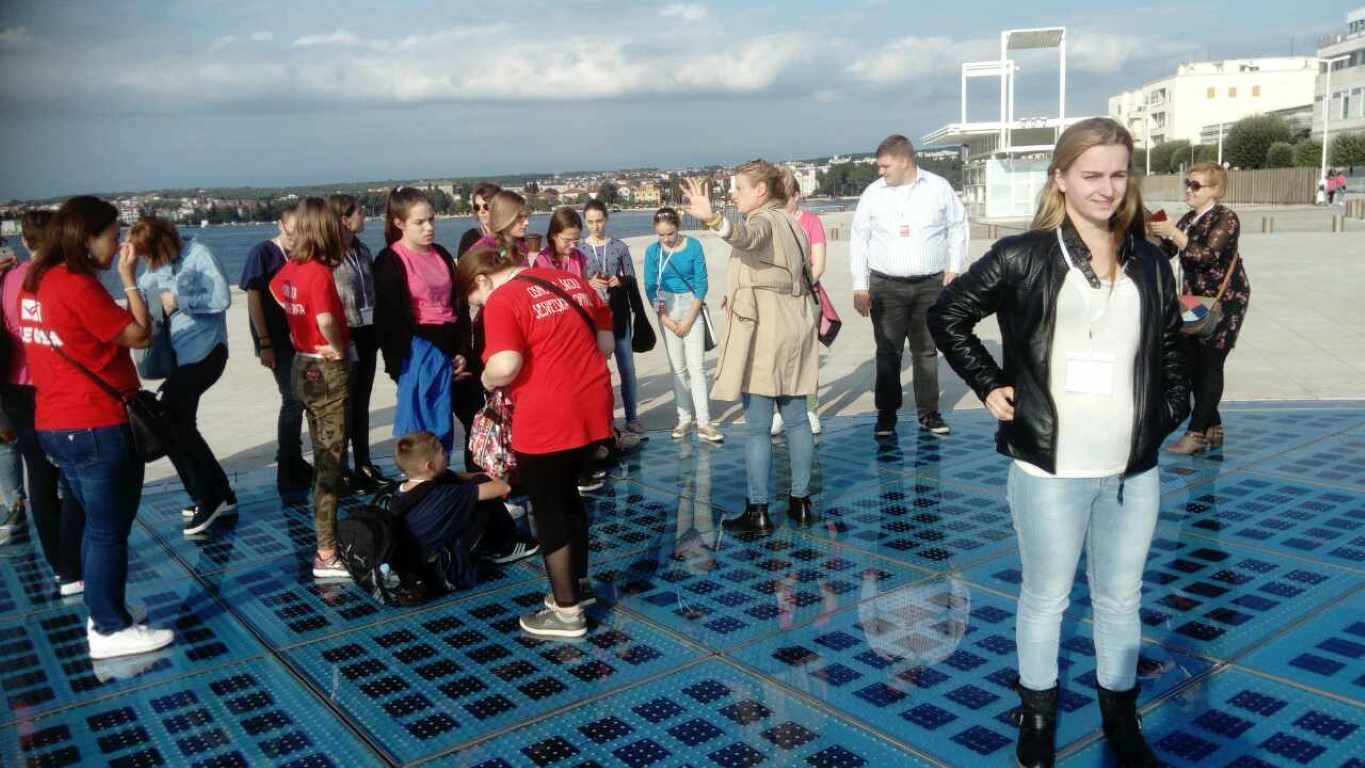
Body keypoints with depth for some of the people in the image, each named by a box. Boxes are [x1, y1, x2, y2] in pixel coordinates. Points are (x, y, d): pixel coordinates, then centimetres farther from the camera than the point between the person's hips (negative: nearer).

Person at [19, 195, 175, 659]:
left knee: (97, 524, 20)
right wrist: (129, 278, -9)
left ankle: (102, 614, 31)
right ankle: (111, 630, 11)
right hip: (98, 427, -9)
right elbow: (140, 335, -14)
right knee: (110, 530, 1)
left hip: (56, 425, 9)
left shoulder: (38, 282, 10)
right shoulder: (77, 285, -18)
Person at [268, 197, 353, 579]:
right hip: (327, 370, -8)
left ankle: (326, 532, 31)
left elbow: (275, 289, 26)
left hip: (304, 364, 9)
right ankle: (326, 555, 2)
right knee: (332, 461, -2)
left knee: (322, 455, 19)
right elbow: (326, 319, -38)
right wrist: (338, 348, -19)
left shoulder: (291, 268, 3)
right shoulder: (320, 273, -21)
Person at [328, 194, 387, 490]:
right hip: (344, 338, -7)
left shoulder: (362, 250, 9)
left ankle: (363, 464, 26)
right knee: (345, 407, 2)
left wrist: (377, 331, 8)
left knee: (362, 405, 15)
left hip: (367, 335, 7)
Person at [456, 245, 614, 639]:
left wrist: (488, 381, -3)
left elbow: (505, 366, -23)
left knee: (548, 511, 7)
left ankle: (567, 612, 16)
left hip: (547, 419, -8)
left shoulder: (503, 300, -11)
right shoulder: (573, 281, 11)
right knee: (568, 495, 24)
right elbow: (607, 343, 14)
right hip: (591, 407, 8)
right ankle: (578, 583, 37)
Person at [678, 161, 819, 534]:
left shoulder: (763, 221, -12)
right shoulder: (790, 223, 17)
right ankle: (800, 501, 19)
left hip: (762, 332, -9)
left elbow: (746, 237, -39)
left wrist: (712, 218, -58)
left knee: (758, 426, -3)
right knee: (796, 418, 12)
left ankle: (758, 511, 2)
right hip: (793, 329, 9)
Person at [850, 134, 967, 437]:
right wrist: (860, 287, -2)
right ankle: (886, 413, 11)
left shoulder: (938, 187, 0)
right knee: (888, 352, 2)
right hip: (886, 286, 0)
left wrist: (953, 268, 1)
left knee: (926, 350, 9)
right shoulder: (873, 193, 0)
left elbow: (957, 227, 9)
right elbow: (859, 239, 2)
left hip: (930, 285, 0)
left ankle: (928, 412, 18)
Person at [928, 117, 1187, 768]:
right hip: (1049, 470, -4)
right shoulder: (1024, 256, -7)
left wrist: (1172, 407, 4)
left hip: (1134, 471, 4)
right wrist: (989, 387, -3)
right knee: (1045, 598, 12)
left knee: (1121, 599, 17)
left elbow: (1170, 346, 18)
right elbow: (947, 315, 1)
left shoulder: (1150, 264, 6)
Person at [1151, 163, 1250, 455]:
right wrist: (1157, 234, -4)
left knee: (1210, 366, -6)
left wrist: (1173, 233, -25)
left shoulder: (1225, 218, -12)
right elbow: (1164, 254, 13)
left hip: (1224, 302, -8)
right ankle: (1213, 428, 19)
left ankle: (1196, 434, -4)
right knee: (1193, 364, 7)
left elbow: (1207, 255, -25)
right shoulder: (1188, 219, 11)